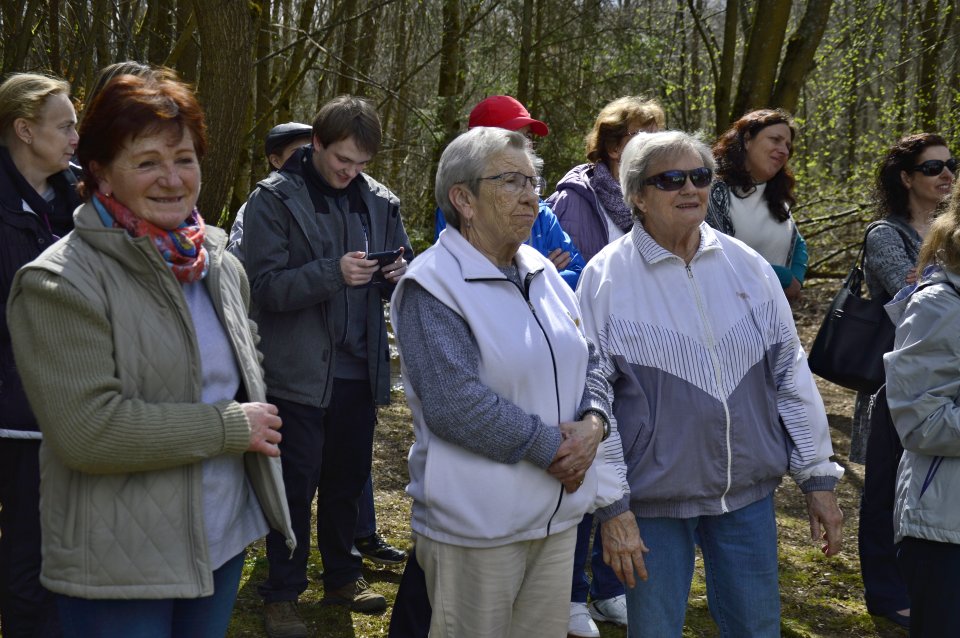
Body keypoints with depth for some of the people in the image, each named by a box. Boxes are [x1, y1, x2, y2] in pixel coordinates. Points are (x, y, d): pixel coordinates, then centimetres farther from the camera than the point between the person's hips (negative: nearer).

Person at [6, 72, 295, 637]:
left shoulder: (221, 267, 9)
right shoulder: (62, 283, -15)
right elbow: (86, 429, -23)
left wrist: (257, 421, 4)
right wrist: (230, 427, -17)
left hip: (225, 539, 7)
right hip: (118, 569, -7)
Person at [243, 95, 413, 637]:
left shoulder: (380, 201, 6)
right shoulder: (274, 199, -7)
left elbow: (404, 268, 15)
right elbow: (266, 286, -14)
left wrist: (400, 274, -9)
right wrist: (334, 273, -27)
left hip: (359, 369, 5)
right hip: (299, 371, -4)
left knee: (347, 480, 17)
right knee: (297, 485, 4)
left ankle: (343, 576, 33)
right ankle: (283, 593, 17)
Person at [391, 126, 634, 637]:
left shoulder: (542, 273, 10)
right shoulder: (433, 286, -14)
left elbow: (588, 365, 14)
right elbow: (455, 403, -23)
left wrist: (592, 424, -7)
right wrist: (551, 448, -18)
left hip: (559, 515, 7)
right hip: (477, 524, -7)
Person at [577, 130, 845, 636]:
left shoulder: (747, 266, 3)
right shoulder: (606, 277, -7)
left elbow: (790, 374, 7)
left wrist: (818, 477, 7)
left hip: (748, 491, 3)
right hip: (652, 498, -3)